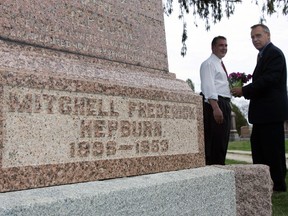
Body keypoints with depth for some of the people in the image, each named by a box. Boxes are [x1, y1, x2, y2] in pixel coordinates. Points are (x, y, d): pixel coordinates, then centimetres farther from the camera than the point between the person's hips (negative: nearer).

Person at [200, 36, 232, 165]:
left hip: (225, 104, 10)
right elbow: (208, 87, -19)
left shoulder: (220, 65, 23)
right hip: (214, 104, -10)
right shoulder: (208, 64, -6)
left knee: (222, 142, 12)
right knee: (214, 141, -10)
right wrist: (216, 108, -28)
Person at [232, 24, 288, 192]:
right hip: (263, 111, 10)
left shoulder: (274, 53, -11)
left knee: (273, 148, -2)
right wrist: (246, 91, 4)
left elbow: (269, 80, -21)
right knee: (258, 145, 14)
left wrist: (245, 91, -18)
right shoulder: (264, 55, 19)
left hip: (272, 110, -10)